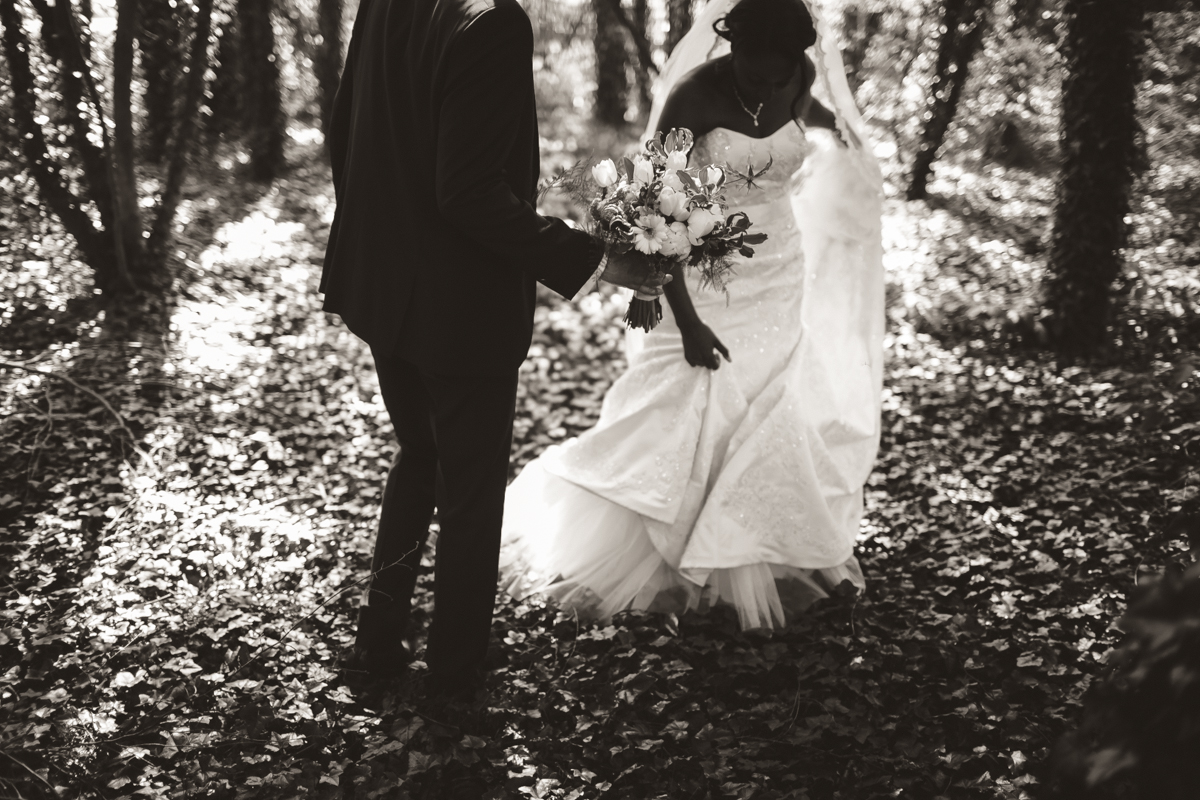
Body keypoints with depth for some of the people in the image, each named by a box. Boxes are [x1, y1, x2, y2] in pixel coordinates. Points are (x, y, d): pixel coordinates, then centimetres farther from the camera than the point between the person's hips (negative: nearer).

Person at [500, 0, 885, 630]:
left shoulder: (802, 78, -9)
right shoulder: (693, 95, -22)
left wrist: (835, 128, 41)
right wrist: (687, 321, -24)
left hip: (778, 272, 4)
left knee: (765, 413, 5)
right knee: (679, 411, -5)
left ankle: (747, 570, 18)